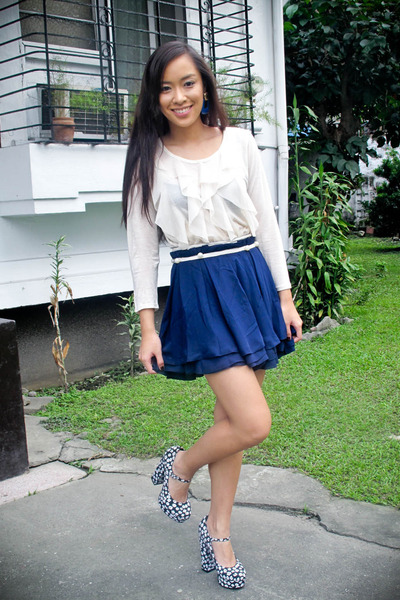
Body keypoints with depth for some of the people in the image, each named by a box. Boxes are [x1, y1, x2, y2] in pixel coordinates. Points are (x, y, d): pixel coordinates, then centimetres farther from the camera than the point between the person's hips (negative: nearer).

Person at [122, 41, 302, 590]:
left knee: (233, 418, 9)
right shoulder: (148, 158, 0)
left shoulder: (238, 141, 6)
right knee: (254, 424, -12)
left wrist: (283, 294, 6)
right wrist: (147, 326, -5)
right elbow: (141, 246, 0)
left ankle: (218, 531, 27)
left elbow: (266, 221, 9)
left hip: (251, 280, 3)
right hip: (197, 290, -3)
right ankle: (179, 466, 19)